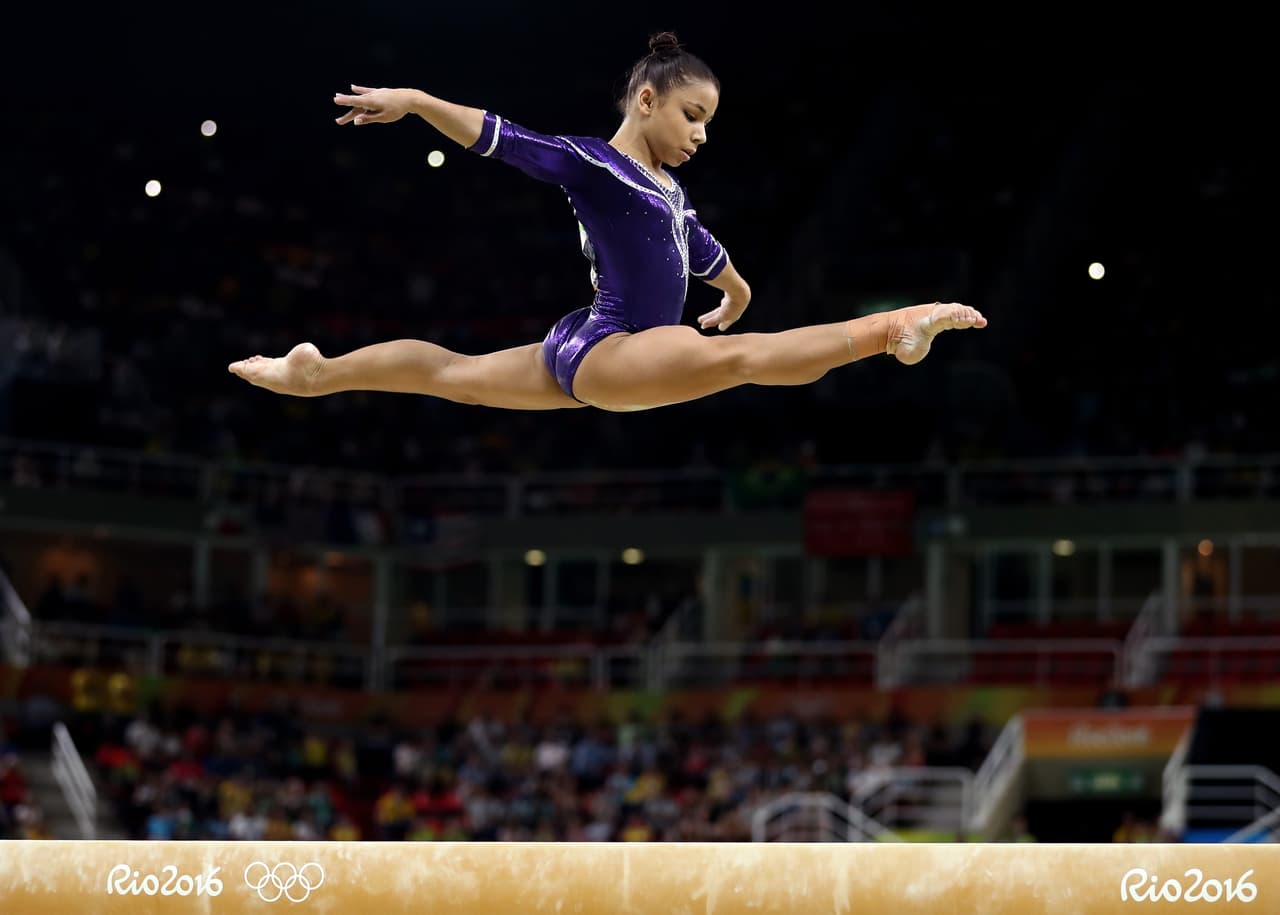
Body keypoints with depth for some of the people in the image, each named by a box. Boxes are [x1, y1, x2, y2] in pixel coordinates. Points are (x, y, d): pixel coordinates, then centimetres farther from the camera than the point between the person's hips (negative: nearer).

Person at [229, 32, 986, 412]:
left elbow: (703, 248, 35)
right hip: (601, 353, -11)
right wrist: (416, 102, -29)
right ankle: (887, 330, -52)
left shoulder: (670, 192, 16)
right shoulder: (591, 163, -10)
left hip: (603, 359, 11)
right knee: (736, 357, -32)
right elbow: (503, 139, -18)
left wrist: (737, 290, 53)